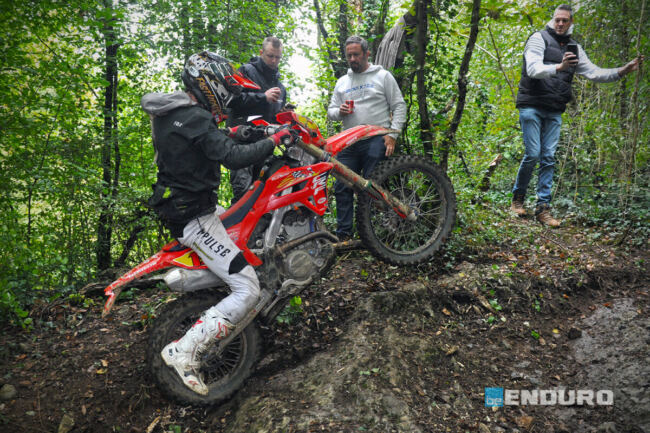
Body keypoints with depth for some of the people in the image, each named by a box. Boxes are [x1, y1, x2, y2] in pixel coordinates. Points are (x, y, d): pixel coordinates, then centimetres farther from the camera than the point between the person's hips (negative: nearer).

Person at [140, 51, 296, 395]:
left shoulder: (170, 114, 12)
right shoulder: (194, 118, -20)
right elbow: (233, 159, -29)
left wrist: (230, 134, 19)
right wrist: (275, 139, -20)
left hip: (176, 208, 11)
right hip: (194, 217, -11)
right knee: (247, 290, -11)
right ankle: (184, 351, -10)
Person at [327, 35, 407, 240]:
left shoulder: (383, 76, 8)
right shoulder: (342, 82, 20)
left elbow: (399, 106, 4)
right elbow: (331, 111, 19)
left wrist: (393, 134, -9)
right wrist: (339, 111, -5)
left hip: (376, 141, -4)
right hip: (348, 143, 4)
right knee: (342, 188, 0)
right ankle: (343, 234, 7)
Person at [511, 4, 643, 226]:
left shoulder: (574, 48, 17)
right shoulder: (539, 39, -1)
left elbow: (593, 73, 18)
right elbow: (533, 69, -17)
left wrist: (622, 71, 6)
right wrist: (558, 67, -33)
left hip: (554, 112, 5)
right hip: (532, 106, -5)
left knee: (548, 158, -1)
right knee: (533, 154, -9)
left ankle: (543, 208, 0)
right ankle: (518, 197, 11)